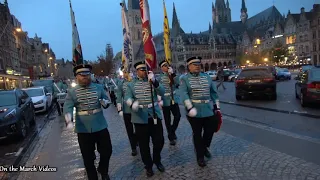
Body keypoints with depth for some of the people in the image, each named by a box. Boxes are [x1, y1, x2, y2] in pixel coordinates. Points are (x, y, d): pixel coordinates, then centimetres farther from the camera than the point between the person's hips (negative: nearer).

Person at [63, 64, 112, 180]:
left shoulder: (98, 87, 2)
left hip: (100, 126, 1)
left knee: (107, 151, 11)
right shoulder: (72, 92, -2)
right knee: (88, 157, 11)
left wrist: (105, 102, -15)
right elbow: (67, 108, -11)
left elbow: (107, 101, 9)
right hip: (83, 129, -1)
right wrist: (69, 121, -28)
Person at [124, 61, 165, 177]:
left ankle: (157, 160, 35)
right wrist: (132, 103, -33)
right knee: (144, 144, 8)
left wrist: (154, 82, -25)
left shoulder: (152, 81, 5)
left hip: (155, 116, 2)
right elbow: (127, 97, -10)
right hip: (140, 118, -1)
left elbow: (162, 92, -9)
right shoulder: (132, 84, 2)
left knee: (159, 141, 8)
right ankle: (148, 166, 29)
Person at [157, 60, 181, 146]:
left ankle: (172, 131, 25)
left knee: (178, 116, -1)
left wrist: (173, 73, -13)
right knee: (167, 120, 5)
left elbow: (177, 84, -7)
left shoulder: (171, 75, 7)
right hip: (165, 101, -4)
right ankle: (171, 137, 19)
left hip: (174, 100, 4)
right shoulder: (160, 77, -5)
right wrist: (160, 100, -14)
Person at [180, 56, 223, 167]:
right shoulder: (184, 79, -3)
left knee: (210, 131, 11)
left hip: (209, 111, 4)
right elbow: (184, 94, -15)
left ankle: (205, 147, 41)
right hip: (194, 112, -4)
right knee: (197, 134, 7)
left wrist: (217, 107, 9)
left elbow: (213, 93, 13)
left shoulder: (207, 77, 10)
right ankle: (200, 157, 23)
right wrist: (190, 107, -26)